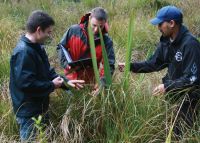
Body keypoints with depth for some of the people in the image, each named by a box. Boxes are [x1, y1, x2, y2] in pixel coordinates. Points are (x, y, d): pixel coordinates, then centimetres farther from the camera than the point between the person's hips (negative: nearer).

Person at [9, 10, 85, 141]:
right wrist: (52, 86, -19)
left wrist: (66, 82, 2)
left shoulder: (38, 47, 7)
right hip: (28, 112, -10)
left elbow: (47, 71, 15)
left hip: (39, 107, 10)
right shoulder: (23, 52, -25)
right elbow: (26, 84, -31)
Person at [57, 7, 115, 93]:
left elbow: (109, 65, -16)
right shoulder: (73, 30, -14)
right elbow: (61, 47, -1)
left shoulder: (106, 41, -15)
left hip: (90, 80, 0)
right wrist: (66, 63, -18)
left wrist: (102, 83, -33)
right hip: (71, 77, 1)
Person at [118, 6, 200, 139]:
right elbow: (154, 63, 7)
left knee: (183, 133, 2)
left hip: (189, 97, -8)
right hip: (173, 92, 8)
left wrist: (167, 87, -29)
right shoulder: (166, 41, -1)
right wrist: (131, 66, -3)